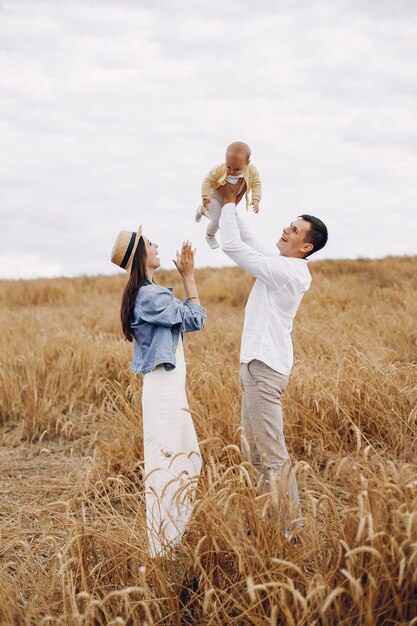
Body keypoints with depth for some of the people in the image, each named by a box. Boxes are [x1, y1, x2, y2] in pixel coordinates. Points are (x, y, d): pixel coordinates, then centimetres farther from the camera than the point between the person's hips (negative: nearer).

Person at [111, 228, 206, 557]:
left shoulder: (148, 292, 14)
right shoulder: (150, 295, -18)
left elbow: (185, 316, 17)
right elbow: (196, 319, -13)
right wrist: (188, 275, -9)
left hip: (170, 389, 11)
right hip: (164, 390, -11)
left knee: (187, 463, 17)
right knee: (166, 465, -4)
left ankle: (170, 536, 26)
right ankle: (162, 548, 3)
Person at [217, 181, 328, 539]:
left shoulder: (288, 271, -18)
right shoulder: (282, 264, 11)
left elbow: (233, 245, -18)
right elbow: (247, 241, 22)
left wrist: (230, 202, -7)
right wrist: (232, 206, 13)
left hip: (265, 368, -11)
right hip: (257, 364, 11)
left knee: (273, 455, -9)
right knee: (254, 452, 16)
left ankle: (289, 532, -5)